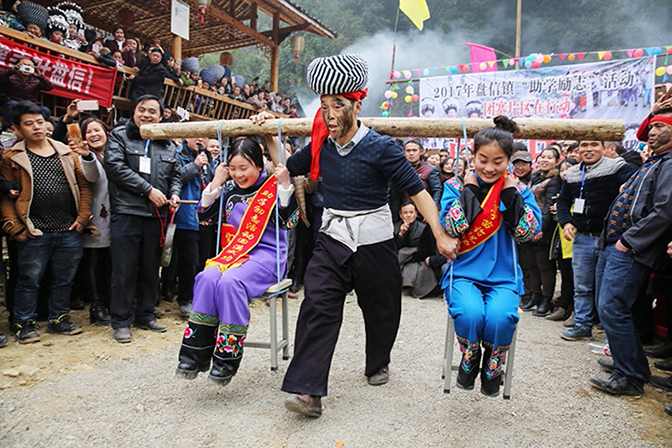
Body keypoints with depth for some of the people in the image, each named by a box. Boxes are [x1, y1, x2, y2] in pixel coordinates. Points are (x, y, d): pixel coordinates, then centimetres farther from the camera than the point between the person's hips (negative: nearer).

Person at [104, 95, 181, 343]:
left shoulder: (167, 145, 17)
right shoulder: (119, 136, 4)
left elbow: (175, 175, 21)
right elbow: (115, 167, -10)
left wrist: (174, 193, -1)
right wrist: (148, 190, -14)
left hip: (156, 215, 4)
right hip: (126, 213, -4)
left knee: (151, 269, 11)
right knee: (124, 270, -1)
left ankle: (145, 315, 24)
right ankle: (121, 321, 10)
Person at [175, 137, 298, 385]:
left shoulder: (272, 186, 1)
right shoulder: (230, 188, 14)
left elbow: (287, 221, -9)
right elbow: (204, 216, 12)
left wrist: (285, 185, -15)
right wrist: (216, 183, 7)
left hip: (267, 255, -4)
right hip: (234, 253, 5)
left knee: (230, 281, -31)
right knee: (207, 278, -25)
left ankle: (227, 359, -21)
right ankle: (196, 354, -18)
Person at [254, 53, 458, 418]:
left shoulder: (381, 148, -15)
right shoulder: (321, 145, 2)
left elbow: (417, 191, -16)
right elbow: (288, 168, 19)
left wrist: (440, 236, -21)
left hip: (373, 241, -3)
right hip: (332, 238, 3)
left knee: (380, 308, 15)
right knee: (318, 306, -10)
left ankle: (378, 363, 43)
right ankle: (308, 390, -7)